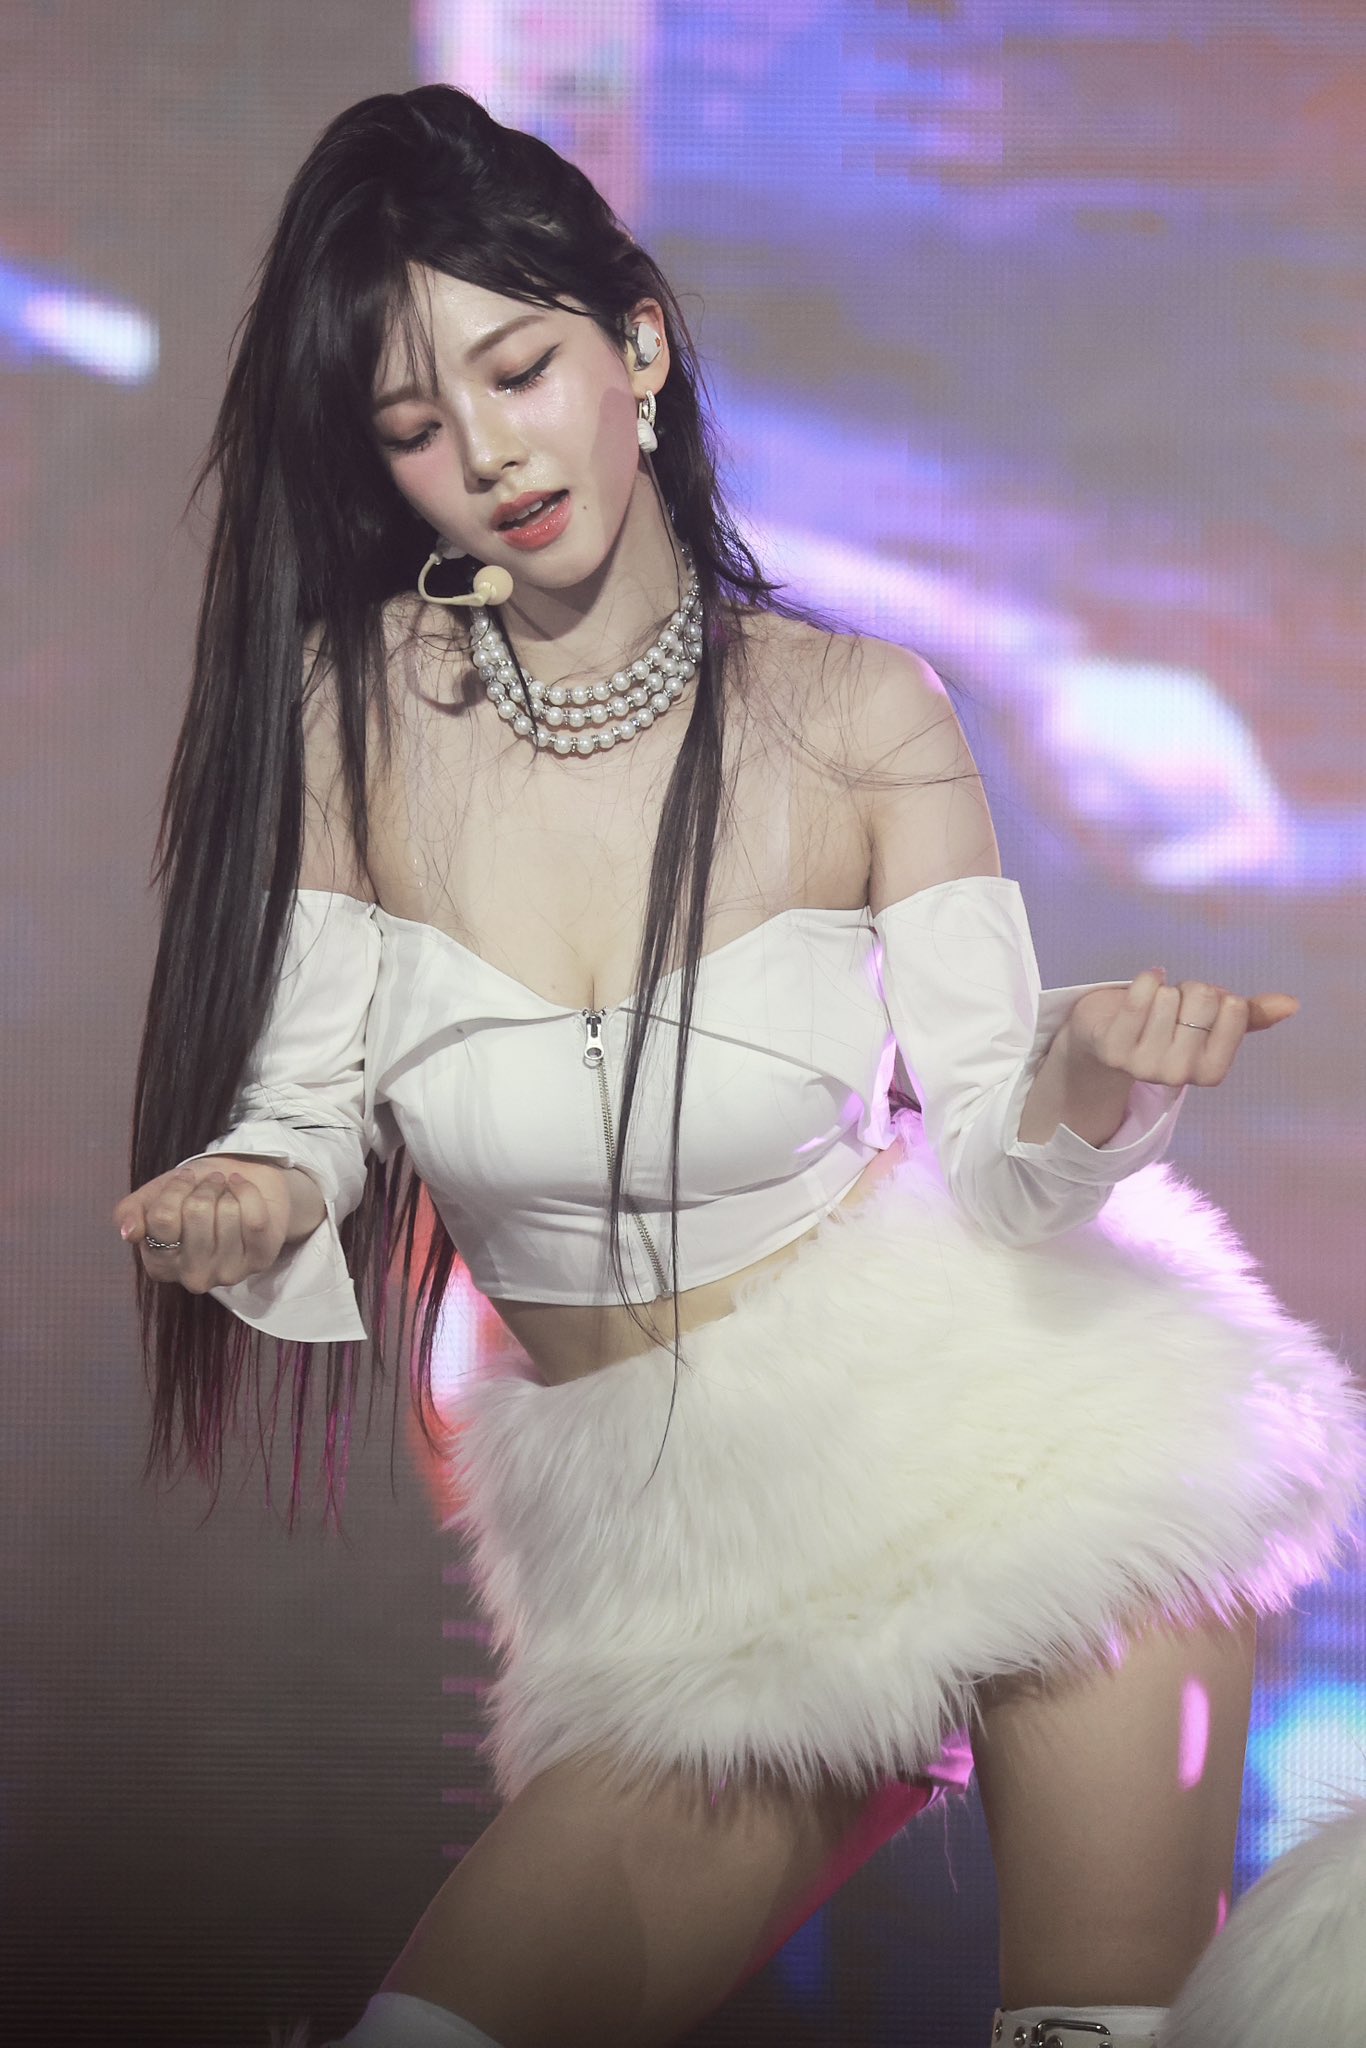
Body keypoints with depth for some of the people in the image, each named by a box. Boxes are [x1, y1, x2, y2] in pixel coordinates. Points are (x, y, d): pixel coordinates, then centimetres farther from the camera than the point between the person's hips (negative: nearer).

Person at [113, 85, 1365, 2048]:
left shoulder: (861, 711, -6)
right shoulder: (353, 709, -4)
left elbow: (994, 1152, -7)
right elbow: (308, 1102, 0)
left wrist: (1088, 1079, -29)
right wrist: (262, 1196, -23)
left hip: (992, 1433, -2)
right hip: (678, 1564, 2)